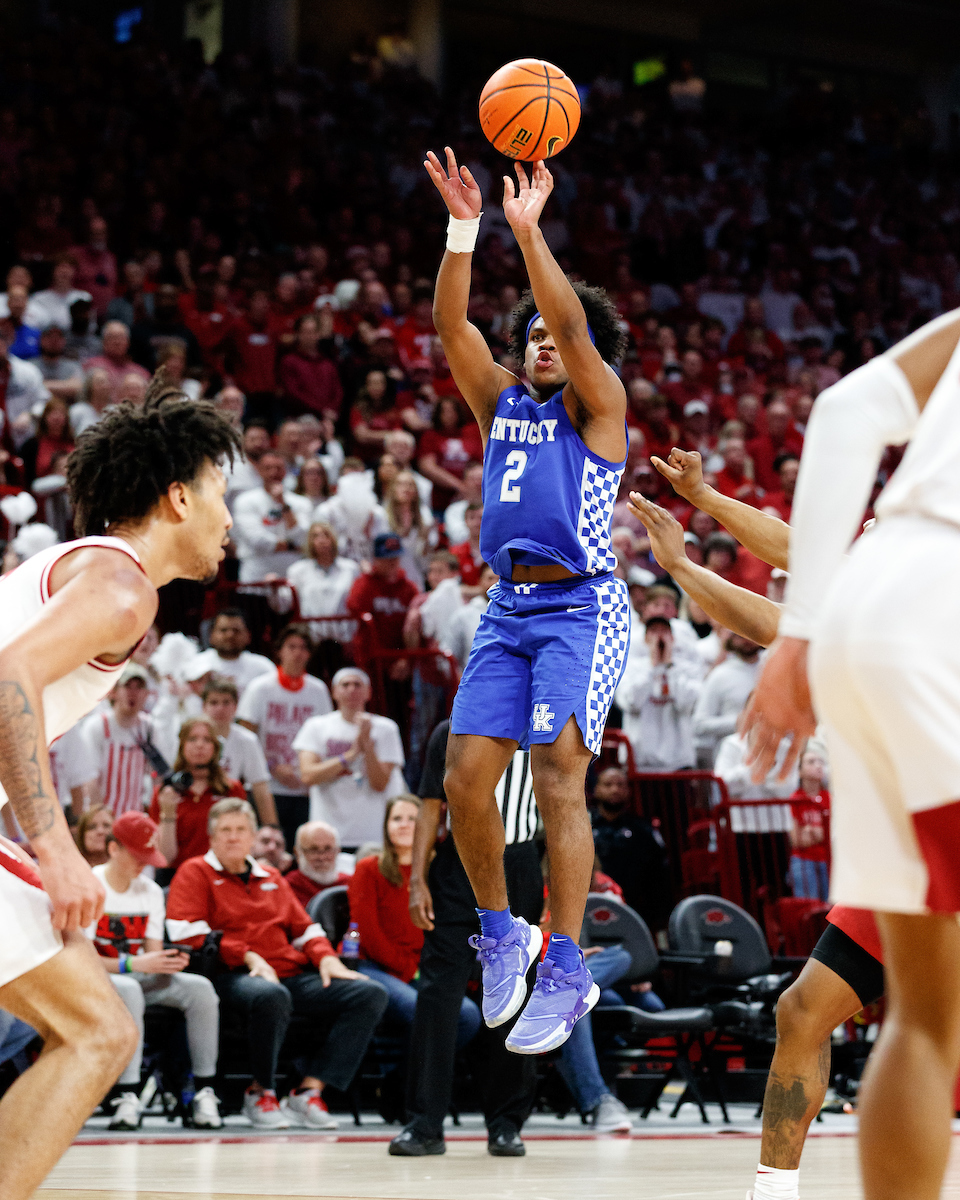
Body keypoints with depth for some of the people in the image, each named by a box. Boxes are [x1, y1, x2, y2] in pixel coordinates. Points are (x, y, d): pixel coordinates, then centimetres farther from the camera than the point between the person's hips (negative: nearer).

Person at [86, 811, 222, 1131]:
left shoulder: (151, 891, 11)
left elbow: (152, 954, 9)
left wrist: (169, 962, -17)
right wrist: (134, 964, -28)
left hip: (140, 977, 6)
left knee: (200, 988, -21)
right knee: (128, 990, -41)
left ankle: (204, 1090, -23)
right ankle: (126, 1096, -43)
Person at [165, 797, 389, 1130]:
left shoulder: (271, 878, 30)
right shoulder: (196, 872, 12)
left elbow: (303, 927, 29)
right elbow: (187, 933, -3)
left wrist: (327, 958, 6)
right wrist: (248, 956, -12)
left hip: (293, 974, 6)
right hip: (233, 977, -6)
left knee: (370, 995, -15)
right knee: (271, 996, -43)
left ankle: (309, 1090, -19)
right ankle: (261, 1091, -18)